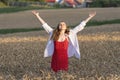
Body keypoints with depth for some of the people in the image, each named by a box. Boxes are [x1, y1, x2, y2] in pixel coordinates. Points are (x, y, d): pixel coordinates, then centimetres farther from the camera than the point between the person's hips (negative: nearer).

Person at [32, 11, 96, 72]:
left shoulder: (69, 35, -2)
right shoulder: (53, 34, -1)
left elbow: (79, 26, 1)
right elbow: (45, 25, 5)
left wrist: (89, 17, 2)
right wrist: (37, 16, 7)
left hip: (64, 60, 0)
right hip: (55, 60, 0)